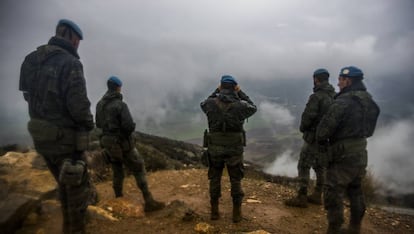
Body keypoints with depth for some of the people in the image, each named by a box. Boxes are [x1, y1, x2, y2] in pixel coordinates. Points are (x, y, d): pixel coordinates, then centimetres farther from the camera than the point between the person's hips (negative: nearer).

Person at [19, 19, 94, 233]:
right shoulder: (70, 63, -18)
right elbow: (78, 105, -24)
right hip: (65, 138, -8)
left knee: (65, 185, 25)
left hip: (41, 136, 8)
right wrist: (88, 124, -5)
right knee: (78, 187, 10)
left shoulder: (32, 60, 6)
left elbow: (31, 97, 12)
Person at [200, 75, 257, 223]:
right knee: (236, 181, 15)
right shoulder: (240, 105, -11)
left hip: (215, 149, 1)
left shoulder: (211, 103, -8)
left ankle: (214, 211, 24)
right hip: (235, 150, -1)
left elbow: (203, 104, 19)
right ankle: (237, 213, 22)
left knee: (215, 180, 17)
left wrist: (216, 92, 18)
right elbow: (253, 108, 13)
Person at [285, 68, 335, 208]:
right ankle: (317, 195, 27)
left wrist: (303, 128, -1)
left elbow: (308, 116, -20)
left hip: (314, 137, -8)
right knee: (320, 166, 17)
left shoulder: (316, 97, -18)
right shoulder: (335, 96, 4)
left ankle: (302, 198, 6)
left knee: (304, 166, 1)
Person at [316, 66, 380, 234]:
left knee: (333, 195, 0)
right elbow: (369, 129, 15)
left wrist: (321, 141, -1)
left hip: (343, 155, -9)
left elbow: (325, 126, -20)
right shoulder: (368, 101, 8)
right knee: (355, 192, 21)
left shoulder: (343, 101, -20)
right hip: (360, 153, 9)